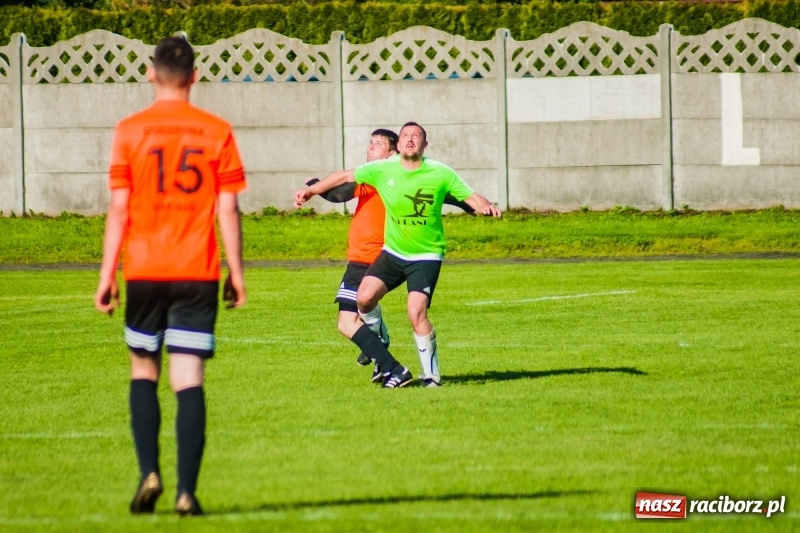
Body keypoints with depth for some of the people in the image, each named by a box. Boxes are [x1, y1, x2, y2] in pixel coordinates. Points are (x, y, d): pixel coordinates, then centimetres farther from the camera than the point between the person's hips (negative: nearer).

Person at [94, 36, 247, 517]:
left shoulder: (130, 131, -1)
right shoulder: (217, 132, 0)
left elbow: (119, 209, -2)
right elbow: (228, 210, -1)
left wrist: (107, 274, 2)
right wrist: (236, 272, 6)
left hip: (145, 272, 0)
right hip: (198, 274, 0)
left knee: (144, 372, 15)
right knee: (189, 381, 0)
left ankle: (149, 472, 0)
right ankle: (187, 492, -7)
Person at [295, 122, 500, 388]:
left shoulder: (441, 174, -11)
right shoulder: (382, 170, -5)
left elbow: (471, 197, -11)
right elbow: (344, 177, 5)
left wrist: (486, 206, -33)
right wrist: (311, 190, 6)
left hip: (427, 256, -4)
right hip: (393, 252, 4)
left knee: (416, 312, -19)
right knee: (364, 297, -14)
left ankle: (432, 375, -4)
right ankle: (377, 351, 11)